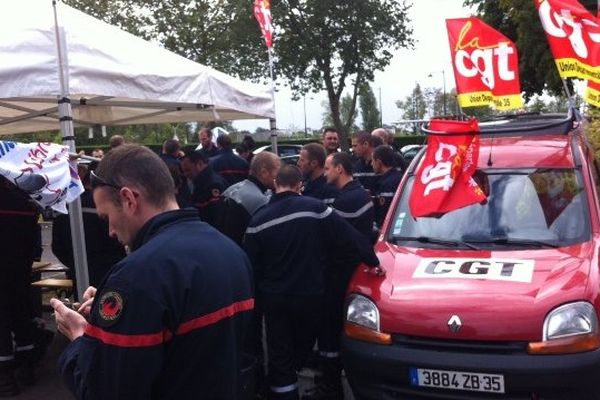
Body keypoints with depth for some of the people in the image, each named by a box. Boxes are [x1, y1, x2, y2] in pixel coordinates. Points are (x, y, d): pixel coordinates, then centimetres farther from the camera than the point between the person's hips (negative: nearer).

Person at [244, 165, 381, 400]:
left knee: (279, 355, 9)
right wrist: (372, 260, 2)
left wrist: (257, 292, 12)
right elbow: (348, 238, -9)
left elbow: (251, 265, -2)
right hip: (309, 294, 0)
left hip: (274, 297, 0)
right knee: (303, 344, 23)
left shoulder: (259, 219, -6)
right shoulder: (315, 207, -11)